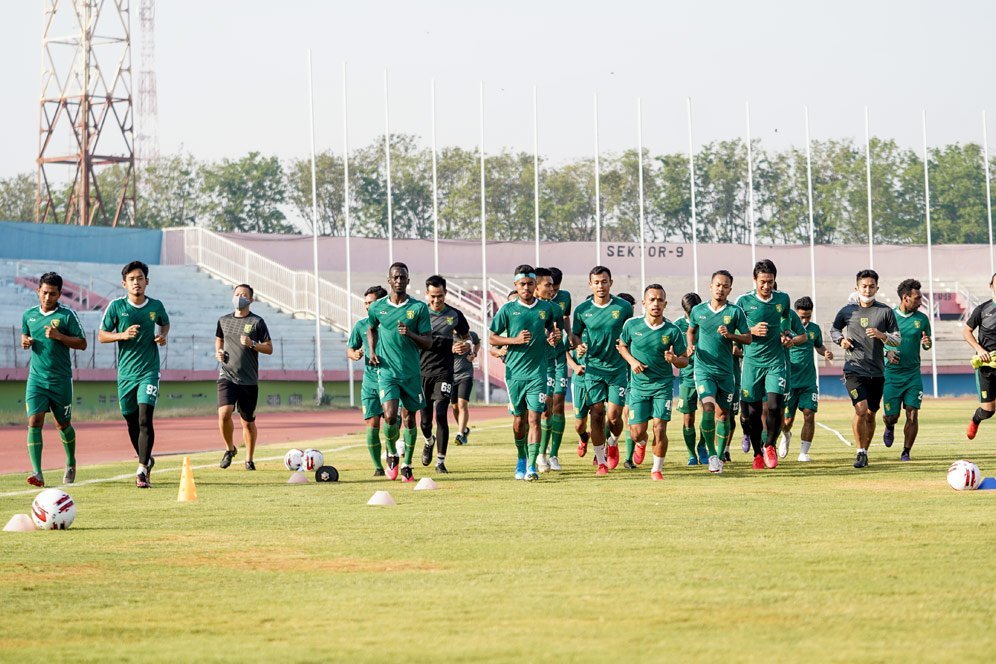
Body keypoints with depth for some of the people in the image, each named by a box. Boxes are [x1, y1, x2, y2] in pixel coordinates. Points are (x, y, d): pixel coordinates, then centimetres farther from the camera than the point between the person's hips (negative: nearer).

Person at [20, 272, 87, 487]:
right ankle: (37, 473, -18)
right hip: (36, 378, 2)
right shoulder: (29, 315, 6)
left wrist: (59, 336, -18)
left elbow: (82, 344, -5)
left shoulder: (67, 315, -6)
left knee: (63, 424, 11)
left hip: (61, 379, -2)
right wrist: (25, 341, 0)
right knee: (34, 422, -14)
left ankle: (71, 464, 37)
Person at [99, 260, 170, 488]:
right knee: (132, 422, 11)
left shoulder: (156, 306, 2)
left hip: (149, 371, -1)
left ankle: (142, 470, -17)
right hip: (126, 373, 1)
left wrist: (163, 335, 2)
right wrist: (123, 335, -15)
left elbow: (165, 323, 24)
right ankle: (146, 460, 34)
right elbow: (102, 336, 2)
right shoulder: (116, 306, -2)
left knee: (145, 420, -16)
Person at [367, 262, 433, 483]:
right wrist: (372, 351, 8)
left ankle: (407, 466, 18)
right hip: (386, 371, -1)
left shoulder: (419, 308, -2)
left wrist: (410, 334, -19)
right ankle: (392, 454, 11)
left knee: (409, 418, 6)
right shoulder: (377, 307, 3)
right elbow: (371, 329, 24)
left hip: (411, 372, 1)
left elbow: (428, 342, -1)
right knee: (390, 416, -15)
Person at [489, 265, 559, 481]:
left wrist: (553, 337, 1)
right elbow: (492, 338, 4)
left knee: (534, 418, -10)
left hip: (538, 371, 0)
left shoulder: (547, 308, 5)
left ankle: (532, 466, -14)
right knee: (519, 420, 9)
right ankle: (521, 459, 31)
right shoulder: (508, 309, 0)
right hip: (515, 372, 0)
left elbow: (552, 326, 24)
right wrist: (515, 340, -11)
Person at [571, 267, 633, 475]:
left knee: (614, 416, -5)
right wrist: (579, 345, -8)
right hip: (593, 368, 1)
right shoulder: (582, 310, 1)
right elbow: (574, 334, 12)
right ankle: (601, 461, 6)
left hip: (618, 369, 0)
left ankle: (612, 443, 28)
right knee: (597, 413, -6)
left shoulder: (623, 307, 0)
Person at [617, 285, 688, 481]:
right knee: (637, 433, -1)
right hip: (638, 385, 1)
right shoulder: (632, 325, -4)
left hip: (663, 385, -1)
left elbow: (684, 361, -1)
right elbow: (622, 345, 14)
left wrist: (675, 359, -24)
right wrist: (632, 361, -5)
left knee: (660, 428, -11)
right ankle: (642, 442, 38)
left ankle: (657, 469, 9)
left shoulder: (673, 331, -8)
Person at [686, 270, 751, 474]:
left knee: (723, 414, 7)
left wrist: (730, 335, -15)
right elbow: (691, 330, 21)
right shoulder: (698, 310, 3)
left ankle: (720, 456, 20)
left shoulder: (735, 312, -1)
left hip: (726, 371, 1)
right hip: (703, 369, -1)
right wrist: (690, 346, 2)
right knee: (708, 409, -19)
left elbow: (748, 338, 2)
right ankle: (711, 454, -8)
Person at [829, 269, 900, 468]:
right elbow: (834, 330, 20)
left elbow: (897, 339, 4)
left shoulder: (885, 312, 2)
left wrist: (882, 336, -15)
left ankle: (865, 451, 26)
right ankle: (860, 452, -6)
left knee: (871, 414, 9)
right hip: (854, 369, -2)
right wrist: (841, 340, -1)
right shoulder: (847, 311, 3)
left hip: (877, 371, 2)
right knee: (861, 409, -18)